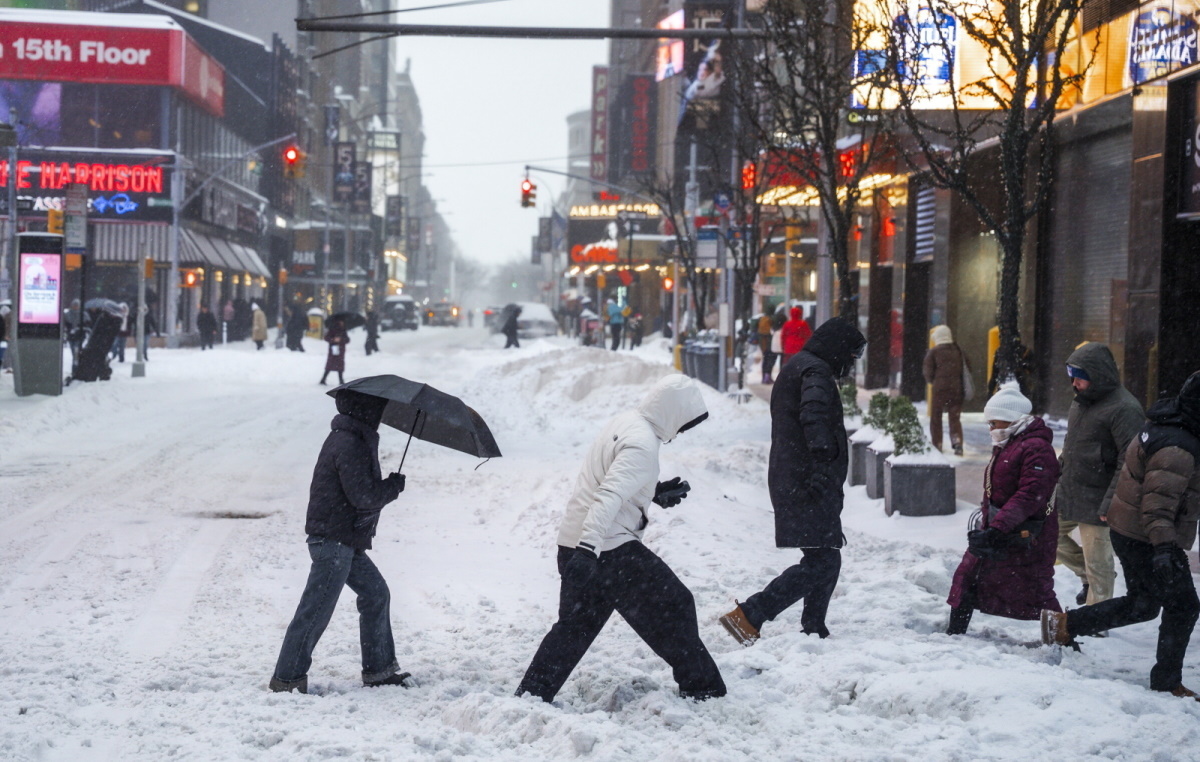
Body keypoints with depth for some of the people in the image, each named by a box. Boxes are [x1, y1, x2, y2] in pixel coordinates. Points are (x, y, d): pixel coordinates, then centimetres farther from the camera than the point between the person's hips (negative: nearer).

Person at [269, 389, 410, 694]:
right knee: (316, 610, -6)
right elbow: (365, 497, -22)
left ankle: (379, 669, 23)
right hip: (334, 541, -11)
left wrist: (387, 486, 5)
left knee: (376, 594, 16)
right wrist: (394, 485, -7)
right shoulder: (349, 445, -19)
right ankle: (287, 678, 0)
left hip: (347, 541, 11)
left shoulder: (352, 438, 14)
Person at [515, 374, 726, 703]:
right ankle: (702, 688, 13)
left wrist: (655, 494, 17)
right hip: (609, 549, -9)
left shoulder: (625, 422, 10)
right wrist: (588, 548, -38)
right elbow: (609, 497, -30)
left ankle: (530, 695, 16)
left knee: (575, 624, 18)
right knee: (674, 606, 5)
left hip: (574, 543, 9)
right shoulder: (643, 445, -18)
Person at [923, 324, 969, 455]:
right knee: (955, 417, 6)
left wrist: (931, 381, 13)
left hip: (940, 387, -3)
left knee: (936, 417, 12)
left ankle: (937, 444, 14)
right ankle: (957, 440, -15)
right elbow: (967, 369, 7)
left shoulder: (933, 352, -4)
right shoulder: (958, 350, 6)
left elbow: (928, 371, -6)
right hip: (957, 389, 3)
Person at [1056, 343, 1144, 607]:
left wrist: (1110, 506, -24)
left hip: (1096, 502, -9)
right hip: (1067, 491, 9)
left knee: (1098, 563, -1)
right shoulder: (1082, 401, 10)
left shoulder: (1124, 409, -19)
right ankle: (1087, 575, 31)